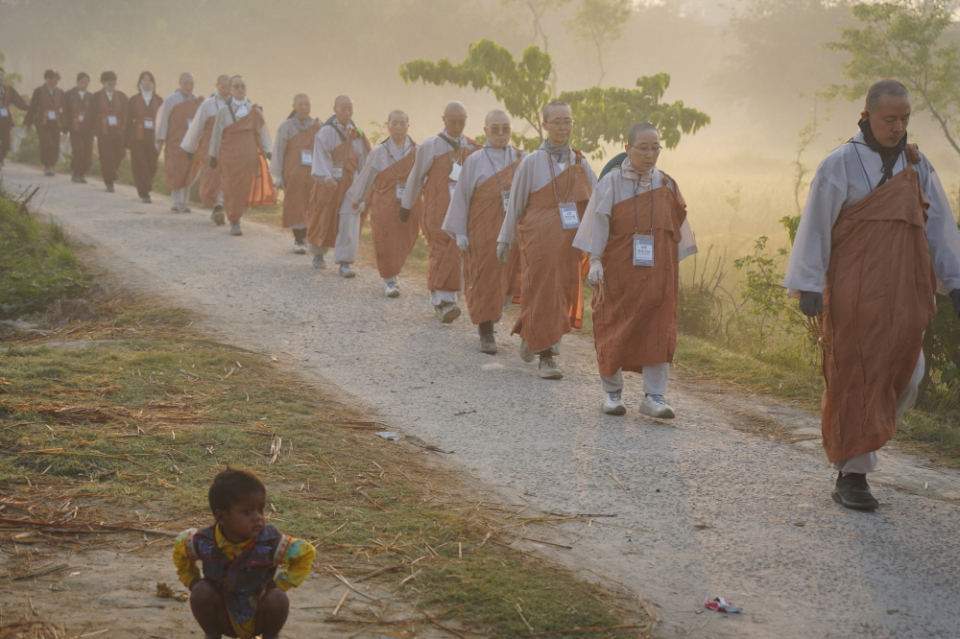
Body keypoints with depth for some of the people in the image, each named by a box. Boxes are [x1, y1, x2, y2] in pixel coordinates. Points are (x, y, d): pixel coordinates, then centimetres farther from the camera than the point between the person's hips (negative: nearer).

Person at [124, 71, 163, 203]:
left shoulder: (159, 101, 7)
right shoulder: (133, 100, 5)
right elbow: (128, 121, 5)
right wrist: (127, 141, 0)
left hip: (153, 138, 1)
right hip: (137, 138, -1)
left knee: (152, 167, 0)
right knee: (140, 166, -7)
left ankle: (144, 191, 19)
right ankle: (144, 194, -5)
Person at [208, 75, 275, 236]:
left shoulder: (254, 111, 5)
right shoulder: (223, 111, 2)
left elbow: (263, 132, 4)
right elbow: (217, 134, 5)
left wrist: (268, 152, -6)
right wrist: (213, 155, 6)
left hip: (249, 155, 2)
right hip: (229, 155, -2)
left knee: (245, 188, 3)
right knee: (231, 187, -6)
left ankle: (234, 217, 22)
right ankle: (234, 223, 0)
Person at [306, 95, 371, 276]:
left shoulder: (358, 135, 7)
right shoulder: (325, 133, -5)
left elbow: (363, 160, 9)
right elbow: (321, 157, -15)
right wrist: (326, 177, -29)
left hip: (351, 184, 2)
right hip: (329, 184, -2)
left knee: (349, 224, -9)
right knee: (324, 220, 10)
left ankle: (344, 263, -8)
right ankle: (318, 254, 35)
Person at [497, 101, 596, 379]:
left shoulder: (580, 163, 8)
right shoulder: (531, 163, -1)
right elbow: (515, 204, 4)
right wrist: (505, 239, 4)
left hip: (570, 243, 4)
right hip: (539, 240, -4)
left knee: (564, 297, 10)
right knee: (543, 296, -5)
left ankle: (530, 335, 34)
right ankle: (547, 356, 3)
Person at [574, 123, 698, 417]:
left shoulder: (666, 185, 6)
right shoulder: (611, 183, -3)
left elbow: (677, 228, 11)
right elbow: (598, 225, -4)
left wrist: (676, 268, 9)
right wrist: (595, 264, -9)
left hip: (658, 271, 2)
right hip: (619, 270, -2)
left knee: (658, 332, -4)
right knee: (615, 331, 4)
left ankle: (654, 396, 0)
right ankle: (612, 392, 18)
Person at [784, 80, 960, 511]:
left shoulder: (917, 166, 11)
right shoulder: (840, 164, -4)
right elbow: (814, 226, -6)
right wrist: (808, 285, -12)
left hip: (904, 295, 5)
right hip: (854, 294, -5)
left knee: (906, 378, 3)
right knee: (857, 379, -4)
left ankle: (862, 442, 25)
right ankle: (851, 475, 2)